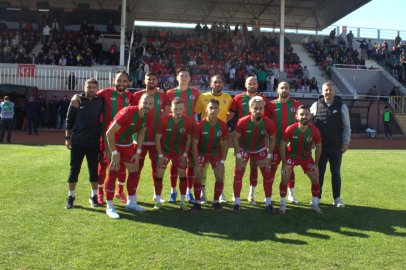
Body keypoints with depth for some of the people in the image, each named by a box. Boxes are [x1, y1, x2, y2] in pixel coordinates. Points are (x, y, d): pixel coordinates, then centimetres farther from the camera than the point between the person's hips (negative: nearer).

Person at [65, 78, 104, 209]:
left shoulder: (100, 102, 4)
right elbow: (69, 120, 5)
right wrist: (67, 137, 1)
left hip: (94, 143, 1)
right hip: (78, 142, -1)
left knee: (94, 170, 8)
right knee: (74, 170, 5)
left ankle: (94, 196, 22)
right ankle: (71, 196, 18)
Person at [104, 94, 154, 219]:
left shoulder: (148, 118, -10)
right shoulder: (127, 113, -31)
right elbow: (109, 133, -26)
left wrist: (138, 152, 3)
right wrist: (114, 154, -22)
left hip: (127, 143, 7)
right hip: (113, 142, -7)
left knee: (134, 171, 8)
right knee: (113, 172, -11)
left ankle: (131, 202, 23)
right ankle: (109, 207, -3)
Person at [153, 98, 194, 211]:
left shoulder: (188, 121, -18)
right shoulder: (164, 120, -22)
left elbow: (189, 139, -3)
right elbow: (157, 139, -12)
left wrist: (185, 155, -4)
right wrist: (160, 155, -11)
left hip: (179, 151, 1)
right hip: (164, 150, -1)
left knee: (183, 175, 0)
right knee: (159, 174, -5)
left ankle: (183, 202, 13)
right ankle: (158, 202, 9)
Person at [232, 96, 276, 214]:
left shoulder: (269, 123, -24)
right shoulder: (243, 122, -29)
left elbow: (272, 139, -6)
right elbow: (235, 138, -15)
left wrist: (269, 157, -8)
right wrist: (238, 156, -16)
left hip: (260, 149, 2)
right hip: (243, 149, -1)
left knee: (267, 174, -3)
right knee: (238, 175, -6)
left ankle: (268, 203, 10)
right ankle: (236, 203, 8)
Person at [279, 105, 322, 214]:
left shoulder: (314, 131, -19)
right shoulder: (290, 129, -24)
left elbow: (318, 147, -2)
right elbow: (282, 147, -13)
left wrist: (316, 164, -4)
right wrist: (284, 164, -17)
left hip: (306, 157, 2)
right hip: (291, 156, -2)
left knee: (315, 179, -4)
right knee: (285, 178, -16)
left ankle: (314, 204, 18)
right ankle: (283, 204, 3)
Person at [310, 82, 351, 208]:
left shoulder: (341, 106, 5)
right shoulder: (316, 106, 5)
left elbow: (346, 126, 8)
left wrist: (346, 142, 0)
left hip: (337, 146, 0)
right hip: (320, 146, 0)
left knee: (336, 172, 6)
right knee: (319, 172, 5)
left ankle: (337, 198, 17)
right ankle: (317, 197, 16)